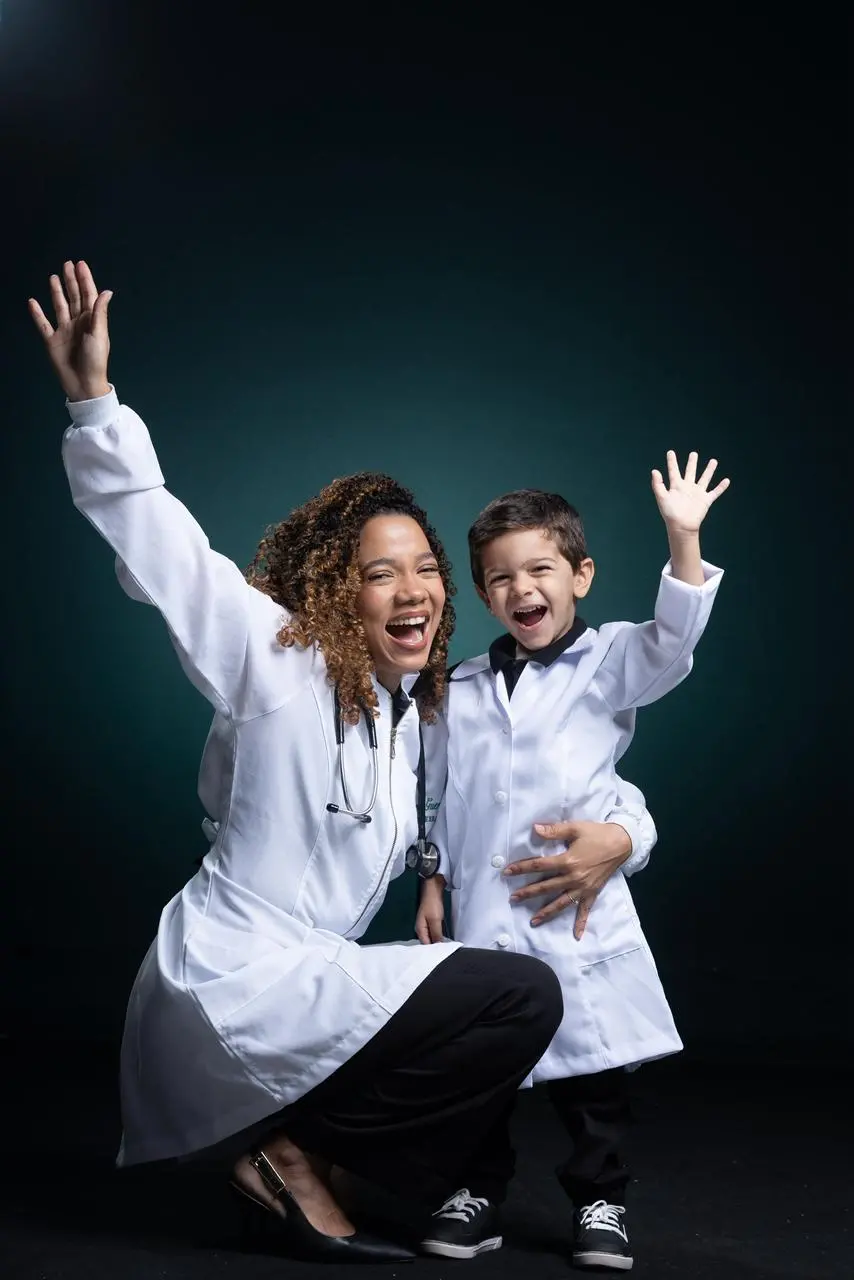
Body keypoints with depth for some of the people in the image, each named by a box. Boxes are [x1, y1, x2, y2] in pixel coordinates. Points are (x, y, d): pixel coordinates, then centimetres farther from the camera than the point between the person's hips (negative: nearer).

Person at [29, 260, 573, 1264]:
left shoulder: (410, 710, 12)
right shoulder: (278, 663, -11)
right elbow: (161, 550, -17)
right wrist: (93, 399, -24)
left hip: (303, 979, 9)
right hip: (235, 983, -9)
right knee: (525, 996, -14)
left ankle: (296, 1152, 16)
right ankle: (293, 1150, -5)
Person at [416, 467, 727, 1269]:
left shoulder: (608, 663, -1)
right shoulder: (461, 691, 9)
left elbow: (671, 640, -20)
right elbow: (444, 798, 14)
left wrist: (683, 539, -32)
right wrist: (433, 884, 10)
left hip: (576, 910, -3)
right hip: (480, 916, 3)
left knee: (590, 1069, 7)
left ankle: (600, 1202, 22)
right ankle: (477, 1194, 25)